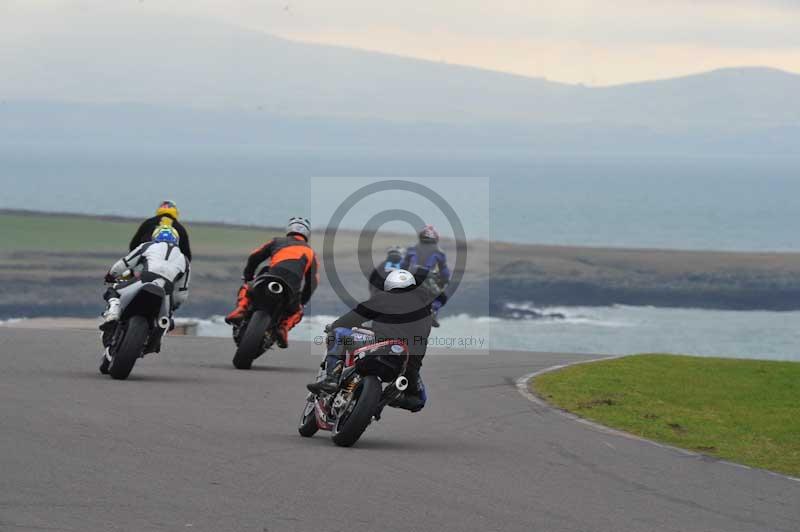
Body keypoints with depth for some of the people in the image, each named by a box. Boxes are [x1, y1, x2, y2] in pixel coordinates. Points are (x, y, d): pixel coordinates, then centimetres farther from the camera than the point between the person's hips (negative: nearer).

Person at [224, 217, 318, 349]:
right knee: (296, 312, 31)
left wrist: (247, 276, 36)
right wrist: (302, 301, 35)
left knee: (246, 289, 30)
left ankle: (241, 310, 0)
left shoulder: (277, 242, 25)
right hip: (291, 290, 0)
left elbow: (254, 257, 20)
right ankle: (284, 328, 0)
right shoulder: (310, 252, 27)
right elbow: (313, 282, 23)